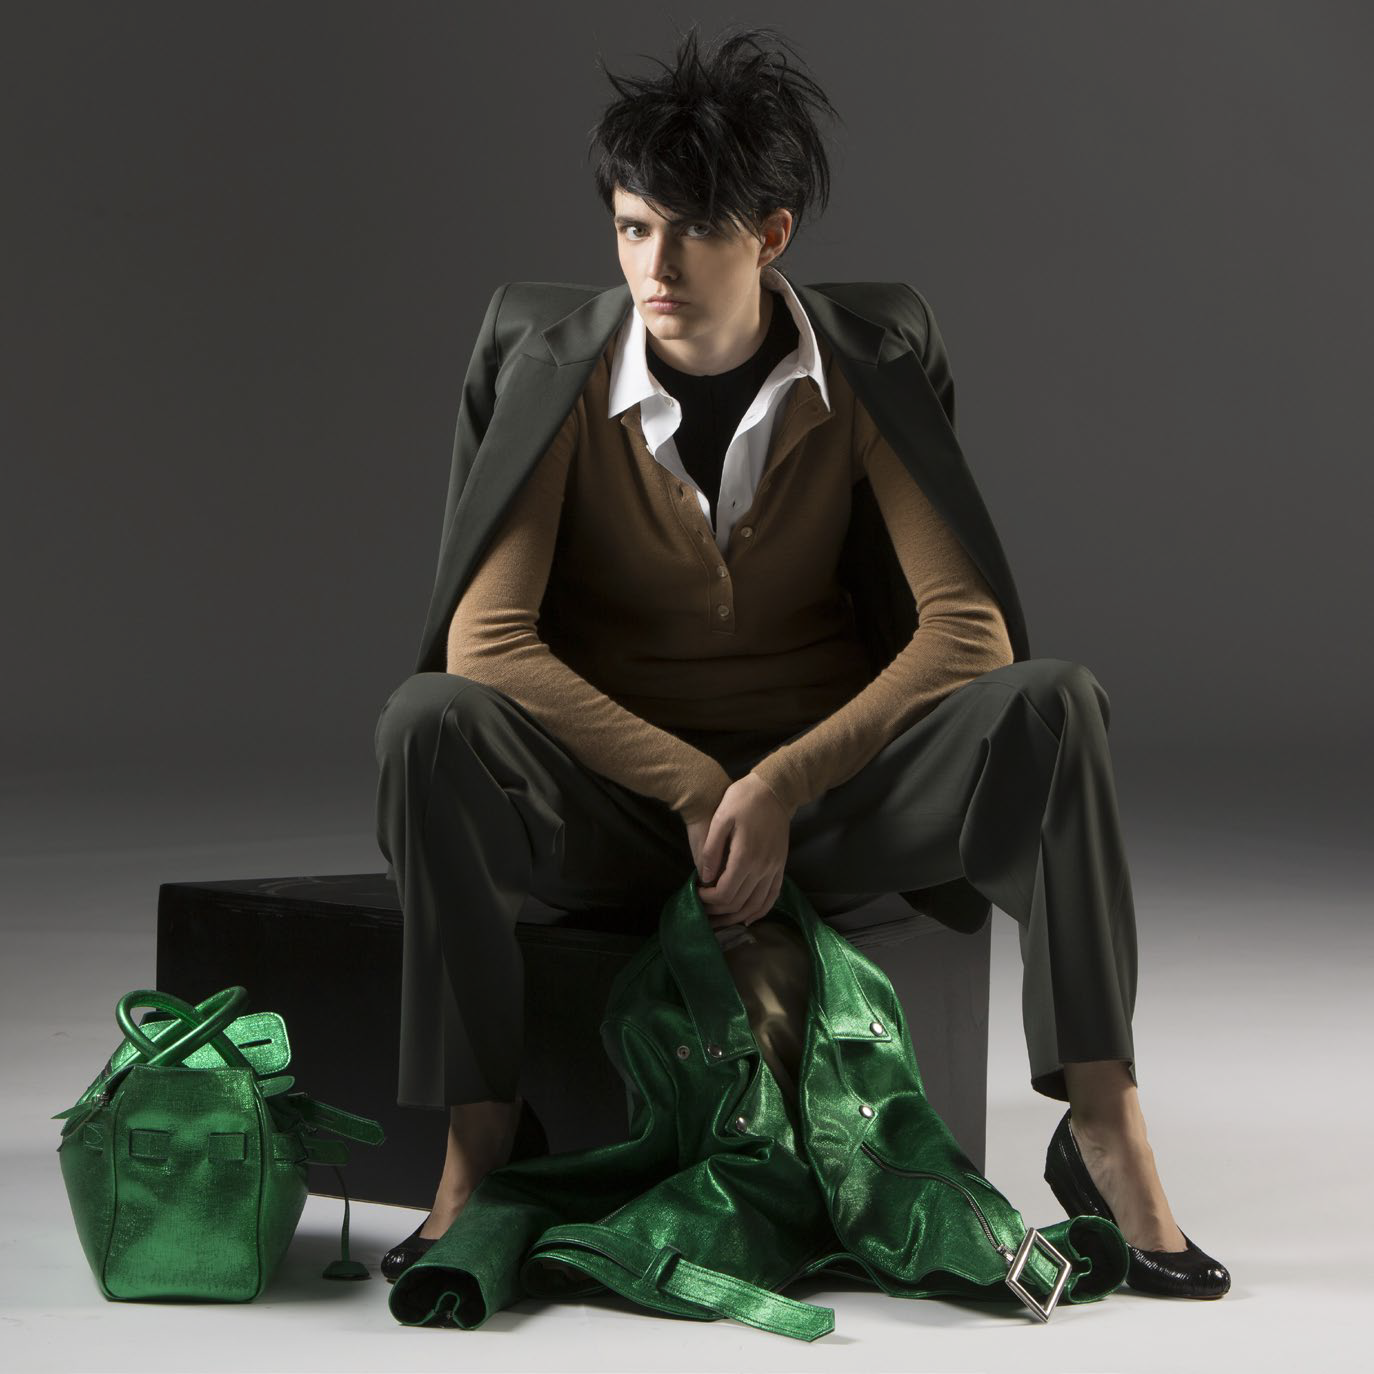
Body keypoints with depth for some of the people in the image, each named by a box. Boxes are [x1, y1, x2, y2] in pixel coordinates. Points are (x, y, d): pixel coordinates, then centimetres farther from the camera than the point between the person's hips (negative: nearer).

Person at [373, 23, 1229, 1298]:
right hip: (614, 794, -1)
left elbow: (970, 624, -11)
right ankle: (477, 1146, -29)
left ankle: (1102, 1127, -27)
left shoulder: (857, 384, -4)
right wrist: (696, 789, -20)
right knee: (426, 725, -33)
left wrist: (781, 785, -21)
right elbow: (486, 638, -15)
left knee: (1054, 703, -27)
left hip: (823, 784, 1)